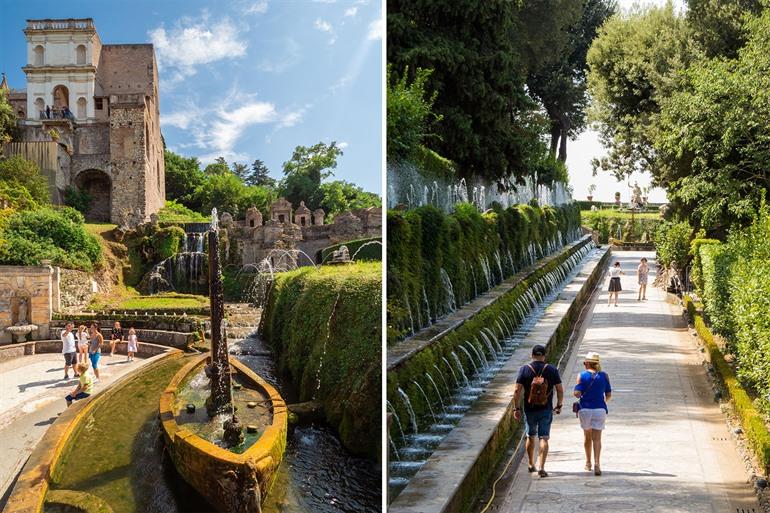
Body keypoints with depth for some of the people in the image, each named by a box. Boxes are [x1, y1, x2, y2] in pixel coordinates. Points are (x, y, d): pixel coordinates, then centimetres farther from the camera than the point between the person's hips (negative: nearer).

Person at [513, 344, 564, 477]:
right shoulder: (552, 370, -4)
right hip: (546, 410, -1)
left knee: (530, 437, 18)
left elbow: (517, 391, -9)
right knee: (544, 438, 0)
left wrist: (516, 408, -2)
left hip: (529, 410, 1)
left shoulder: (524, 369, -6)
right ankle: (541, 467, -11)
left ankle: (531, 465, 30)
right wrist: (559, 405, 12)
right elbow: (560, 390, -2)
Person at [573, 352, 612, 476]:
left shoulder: (582, 375, -6)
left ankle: (588, 463, 27)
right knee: (597, 438, -2)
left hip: (585, 409, 0)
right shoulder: (604, 375, 0)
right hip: (599, 409, 0)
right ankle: (596, 463, -18)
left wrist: (575, 391, 10)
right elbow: (608, 395, 4)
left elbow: (577, 394, -13)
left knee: (587, 436, 17)